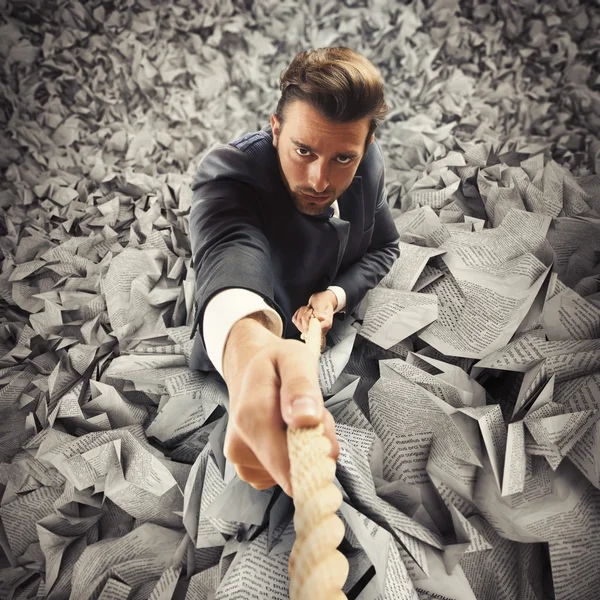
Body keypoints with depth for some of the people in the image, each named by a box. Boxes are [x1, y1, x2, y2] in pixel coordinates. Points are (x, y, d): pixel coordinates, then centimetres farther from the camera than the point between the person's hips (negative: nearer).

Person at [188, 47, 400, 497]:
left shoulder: (369, 164, -18)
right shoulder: (229, 173, -36)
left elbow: (384, 246, -3)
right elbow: (228, 256, -58)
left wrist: (337, 294, -23)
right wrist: (249, 348, -82)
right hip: (234, 347, -3)